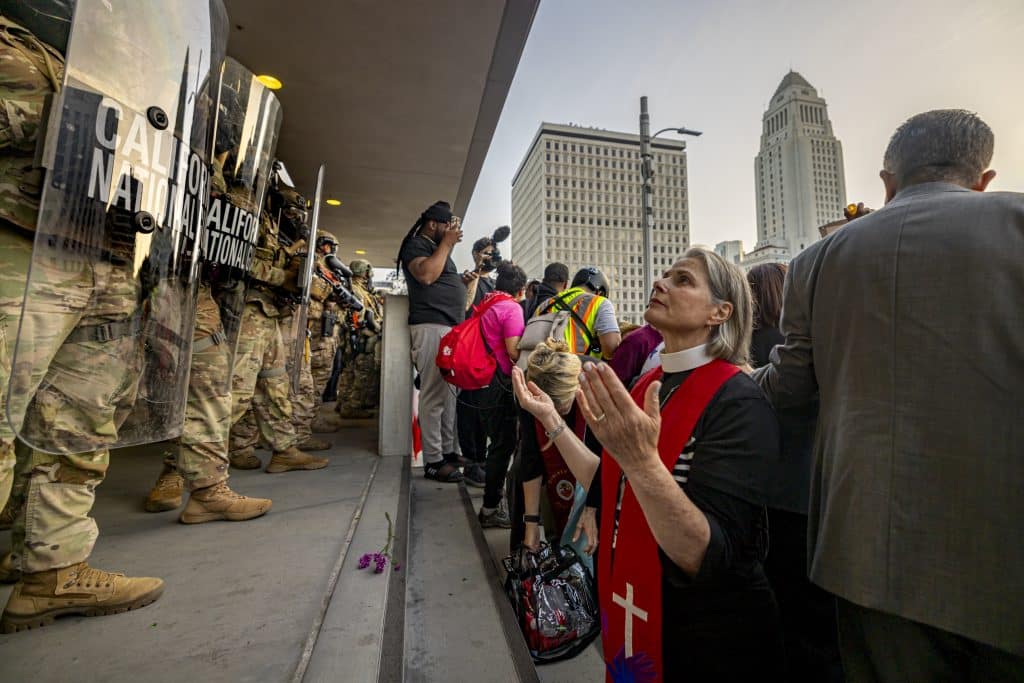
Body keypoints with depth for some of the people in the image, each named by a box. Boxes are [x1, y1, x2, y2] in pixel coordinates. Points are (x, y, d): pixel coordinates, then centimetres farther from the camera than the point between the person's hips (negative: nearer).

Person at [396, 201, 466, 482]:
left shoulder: (438, 249, 28)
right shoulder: (415, 245, 1)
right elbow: (426, 275, -19)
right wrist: (447, 243, -8)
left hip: (452, 327, 9)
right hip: (432, 327, -9)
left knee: (450, 393, 7)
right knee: (434, 395, -10)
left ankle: (449, 452, 13)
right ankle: (433, 461, -5)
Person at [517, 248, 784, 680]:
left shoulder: (739, 404, -22)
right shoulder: (648, 386, -1)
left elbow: (705, 557, -29)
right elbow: (611, 491, 3)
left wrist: (641, 460, -44)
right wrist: (553, 421, 1)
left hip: (711, 642, -6)